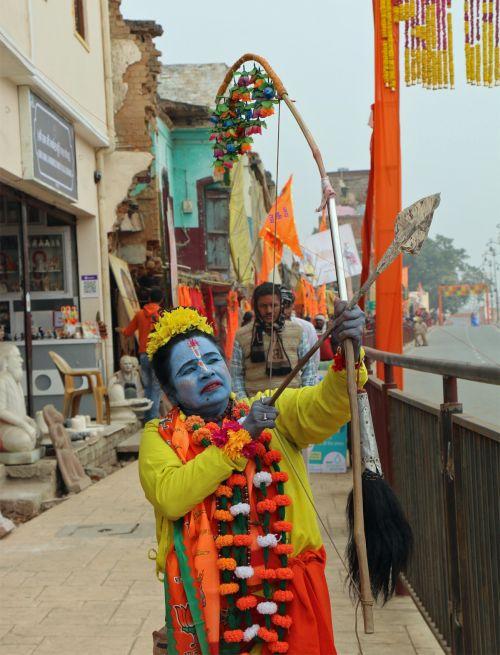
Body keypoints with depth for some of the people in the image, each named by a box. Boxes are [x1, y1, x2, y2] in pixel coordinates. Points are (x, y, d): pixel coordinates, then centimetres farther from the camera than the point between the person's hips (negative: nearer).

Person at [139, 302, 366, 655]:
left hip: (289, 587, 2)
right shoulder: (160, 437, 0)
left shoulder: (275, 411, 4)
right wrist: (240, 436, -17)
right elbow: (171, 497, -17)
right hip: (207, 597, -1)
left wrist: (349, 357, -33)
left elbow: (324, 406, -14)